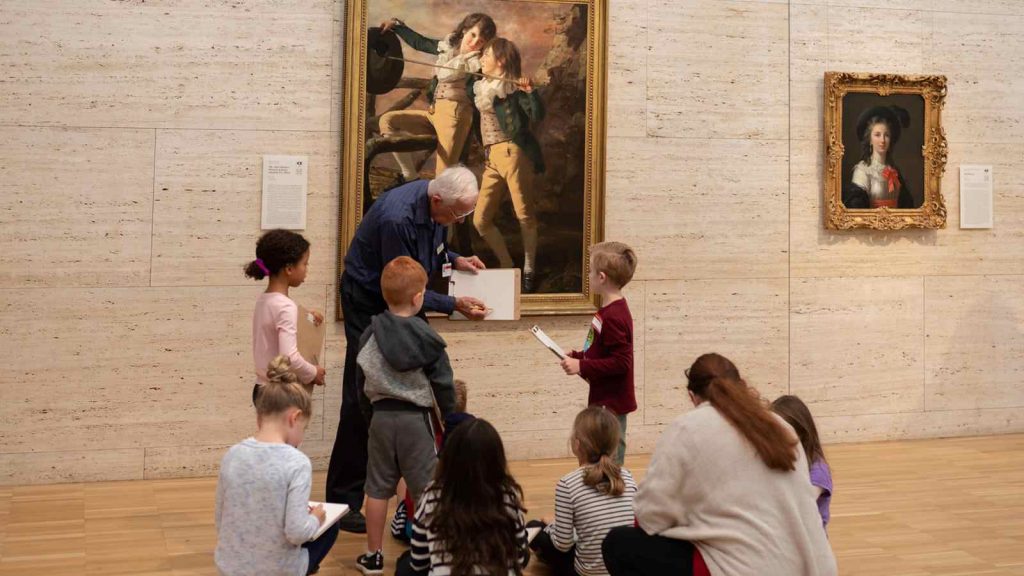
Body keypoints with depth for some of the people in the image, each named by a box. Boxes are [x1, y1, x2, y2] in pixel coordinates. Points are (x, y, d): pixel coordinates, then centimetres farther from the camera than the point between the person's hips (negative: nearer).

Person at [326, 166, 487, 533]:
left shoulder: (437, 204, -7)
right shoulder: (397, 219, -33)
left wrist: (454, 260, -4)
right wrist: (454, 305, -25)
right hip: (369, 300, -8)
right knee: (363, 399, -9)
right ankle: (343, 502, -2)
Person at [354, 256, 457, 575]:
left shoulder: (370, 335, -3)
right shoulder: (427, 339, -12)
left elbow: (361, 381, 6)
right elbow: (442, 383, -7)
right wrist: (449, 415, 7)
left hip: (381, 417, 3)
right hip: (416, 419, -3)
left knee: (378, 488, 12)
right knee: (426, 488, 7)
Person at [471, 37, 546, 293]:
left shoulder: (513, 88, -3)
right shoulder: (482, 88, 20)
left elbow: (538, 115, -16)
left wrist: (532, 91, -29)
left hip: (513, 153, -8)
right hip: (491, 159, 8)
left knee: (525, 216, -4)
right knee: (480, 221, 3)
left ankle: (528, 270, 8)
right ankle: (506, 266, 17)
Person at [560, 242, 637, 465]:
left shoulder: (614, 317, -22)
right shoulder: (611, 309, 11)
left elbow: (621, 362, -26)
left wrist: (582, 366, -23)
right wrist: (576, 357, 8)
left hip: (611, 403, -10)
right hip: (605, 399, 10)